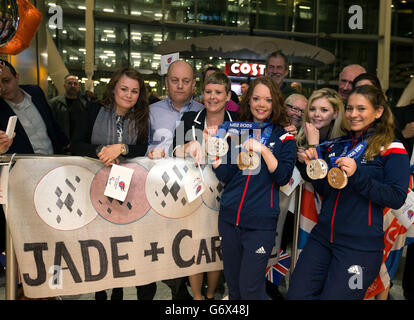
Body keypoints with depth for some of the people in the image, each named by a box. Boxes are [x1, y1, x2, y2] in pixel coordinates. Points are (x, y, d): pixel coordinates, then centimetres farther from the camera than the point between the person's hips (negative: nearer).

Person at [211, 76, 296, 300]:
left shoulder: (283, 137, 2)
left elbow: (283, 176, -10)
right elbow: (225, 176, 3)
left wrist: (263, 149, -20)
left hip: (261, 222, -3)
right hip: (229, 216, 4)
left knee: (249, 287, -1)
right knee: (233, 286, 15)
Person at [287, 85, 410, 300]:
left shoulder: (391, 149, -1)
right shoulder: (336, 146, 13)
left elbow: (397, 198, -11)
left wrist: (357, 175, -23)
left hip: (361, 245, -5)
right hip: (322, 236, 5)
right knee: (296, 295, 2)